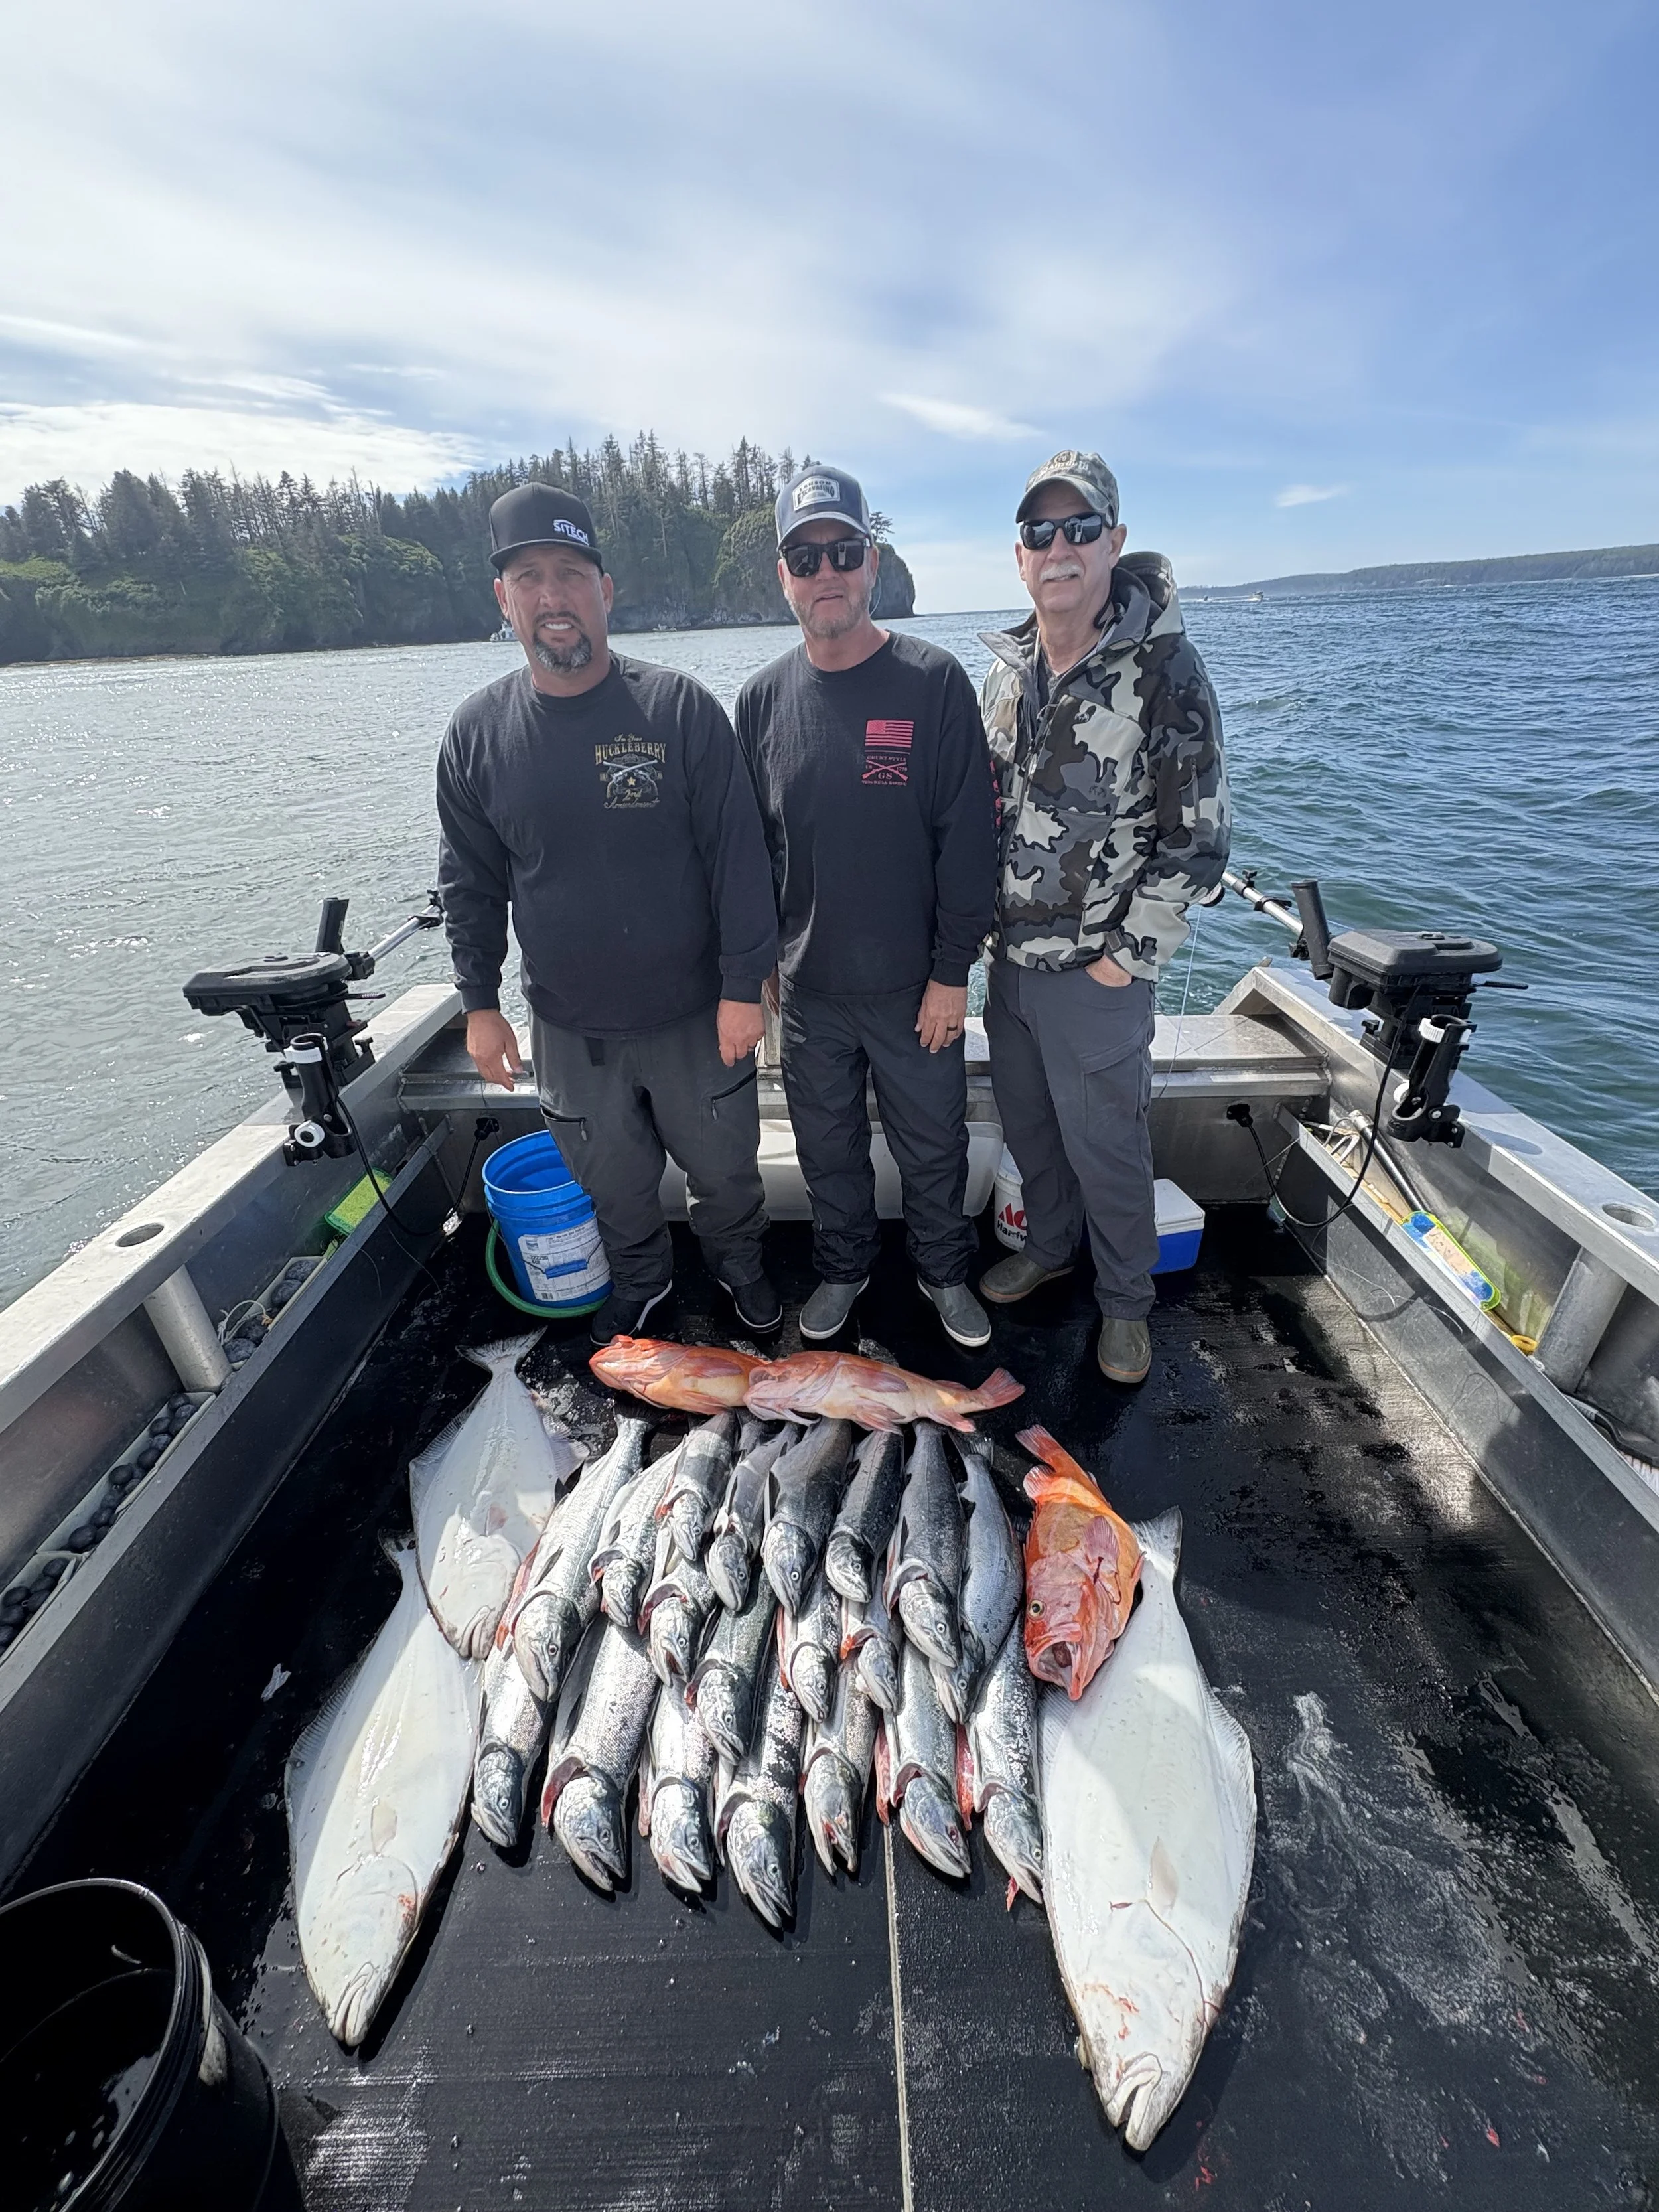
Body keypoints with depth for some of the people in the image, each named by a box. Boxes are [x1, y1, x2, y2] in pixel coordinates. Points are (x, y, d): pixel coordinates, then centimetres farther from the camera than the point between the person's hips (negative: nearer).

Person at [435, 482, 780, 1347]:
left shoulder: (679, 707, -10)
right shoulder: (477, 730, -1)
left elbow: (738, 853, -10)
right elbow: (469, 880, 6)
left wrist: (744, 984, -12)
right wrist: (480, 1002, 5)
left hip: (696, 1014, -2)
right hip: (569, 1027, 2)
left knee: (725, 1168, 17)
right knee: (614, 1183, 19)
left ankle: (739, 1266, 47)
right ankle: (639, 1280, 48)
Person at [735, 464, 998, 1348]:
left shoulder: (933, 682, -6)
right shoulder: (762, 699, 4)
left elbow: (969, 837, -8)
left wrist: (952, 973, -11)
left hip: (914, 985, -2)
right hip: (808, 986, 3)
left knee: (932, 1145, 13)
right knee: (827, 1145, 16)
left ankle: (944, 1269, 37)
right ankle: (844, 1266, 40)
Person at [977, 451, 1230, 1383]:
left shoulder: (1165, 668, -11)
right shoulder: (1009, 670, 7)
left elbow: (1199, 836, -12)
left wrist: (1130, 954, -14)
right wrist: (986, 925, 9)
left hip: (1099, 970, -6)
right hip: (1010, 957, 6)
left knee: (1107, 1146, 6)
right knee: (1028, 1124, 20)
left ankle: (1126, 1301, 30)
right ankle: (1050, 1246, 44)